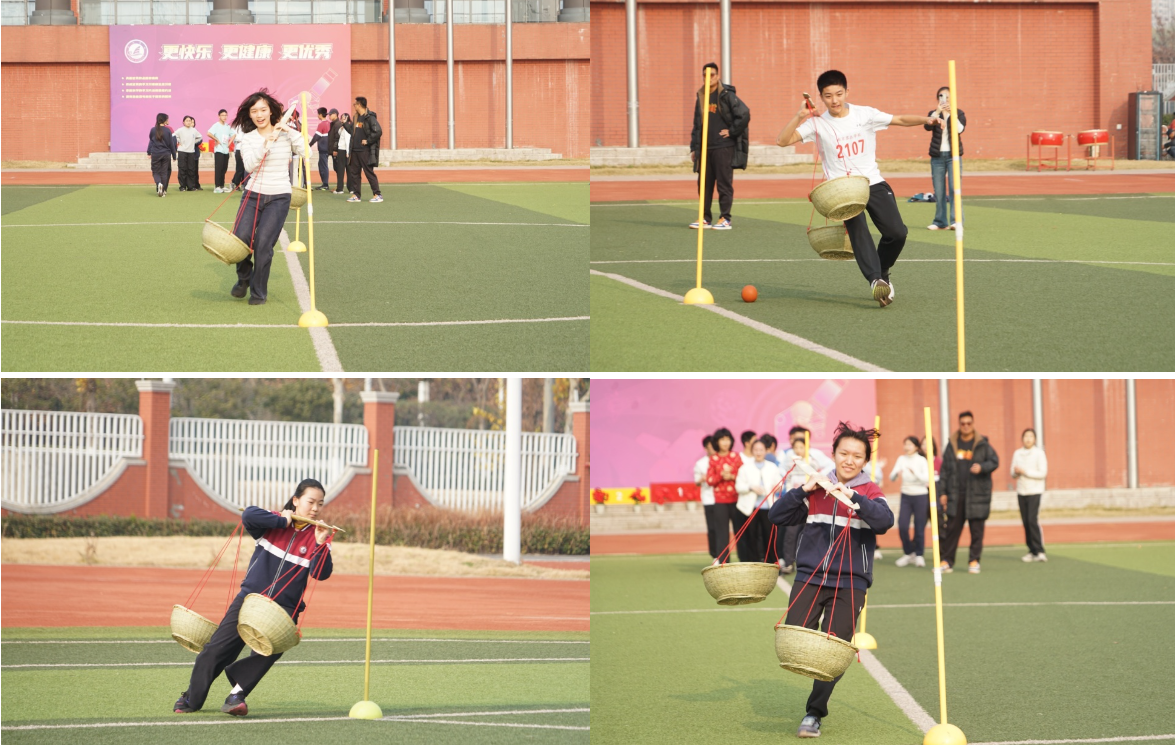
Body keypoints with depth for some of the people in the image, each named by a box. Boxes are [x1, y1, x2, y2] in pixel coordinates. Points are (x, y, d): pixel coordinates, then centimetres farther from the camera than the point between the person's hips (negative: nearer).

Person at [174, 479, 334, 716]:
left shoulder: (316, 538, 4)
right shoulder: (273, 523, 1)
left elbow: (321, 573, -9)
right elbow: (249, 516, -20)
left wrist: (321, 545, -22)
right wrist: (282, 522, -15)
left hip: (283, 608, 0)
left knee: (268, 651, -26)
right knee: (217, 649, -3)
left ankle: (237, 694, -11)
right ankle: (191, 698, 15)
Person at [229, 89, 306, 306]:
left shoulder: (286, 134, 2)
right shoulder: (248, 138, 5)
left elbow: (306, 153, -12)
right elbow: (249, 165, -11)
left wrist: (291, 133, -17)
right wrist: (265, 145, -23)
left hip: (279, 197, -2)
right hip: (253, 194, 2)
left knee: (263, 243, -13)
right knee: (241, 239, -14)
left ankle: (259, 292, 5)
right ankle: (244, 278, 17)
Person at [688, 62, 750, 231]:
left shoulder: (727, 95, -6)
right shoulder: (701, 97, 15)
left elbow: (744, 115, -12)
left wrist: (732, 131, -9)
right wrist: (693, 148, 16)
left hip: (723, 147, -7)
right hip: (705, 147, 7)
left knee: (724, 183, -4)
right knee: (704, 184, 8)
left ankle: (725, 219, -1)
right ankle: (706, 218, 14)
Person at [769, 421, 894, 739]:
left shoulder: (868, 492, 1)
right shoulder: (817, 489, 8)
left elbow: (884, 520, -20)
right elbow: (777, 516, 3)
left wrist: (852, 497, -31)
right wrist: (803, 490, -9)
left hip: (849, 584, -2)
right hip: (809, 578, 2)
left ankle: (814, 713, 14)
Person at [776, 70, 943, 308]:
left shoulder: (865, 114, 2)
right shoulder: (818, 124, -2)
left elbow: (901, 120, 5)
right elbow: (783, 141, -8)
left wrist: (926, 119, -12)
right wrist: (799, 116, -21)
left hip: (874, 183, 2)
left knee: (897, 233, -9)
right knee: (857, 228, -29)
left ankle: (883, 273, 20)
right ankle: (875, 280, -41)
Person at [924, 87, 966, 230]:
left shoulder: (959, 113, 5)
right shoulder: (933, 114, 9)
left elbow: (960, 128, -14)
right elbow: (927, 126, -12)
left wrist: (951, 113, -25)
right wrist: (937, 112, -23)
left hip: (953, 155, -2)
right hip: (937, 156, 2)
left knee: (954, 188, -13)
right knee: (939, 191, 4)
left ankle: (956, 220, -15)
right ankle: (940, 222, 10)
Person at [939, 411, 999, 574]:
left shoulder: (982, 444, 2)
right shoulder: (952, 445, 9)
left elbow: (994, 461, 2)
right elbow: (945, 469, 12)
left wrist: (982, 467, -19)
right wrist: (944, 491, 7)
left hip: (977, 493, -2)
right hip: (956, 495, 2)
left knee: (977, 529, 1)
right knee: (952, 528, 2)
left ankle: (974, 561, 8)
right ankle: (947, 561, 6)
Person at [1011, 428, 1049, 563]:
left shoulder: (1039, 453, -5)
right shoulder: (1017, 454, 10)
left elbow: (1043, 473, -11)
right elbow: (1013, 472, 12)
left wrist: (1024, 472, -15)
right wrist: (1016, 472, -11)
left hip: (1034, 491, -5)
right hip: (1021, 491, 5)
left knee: (1033, 520, -15)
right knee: (1025, 521, 4)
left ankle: (1039, 551, -13)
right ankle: (1032, 551, 9)